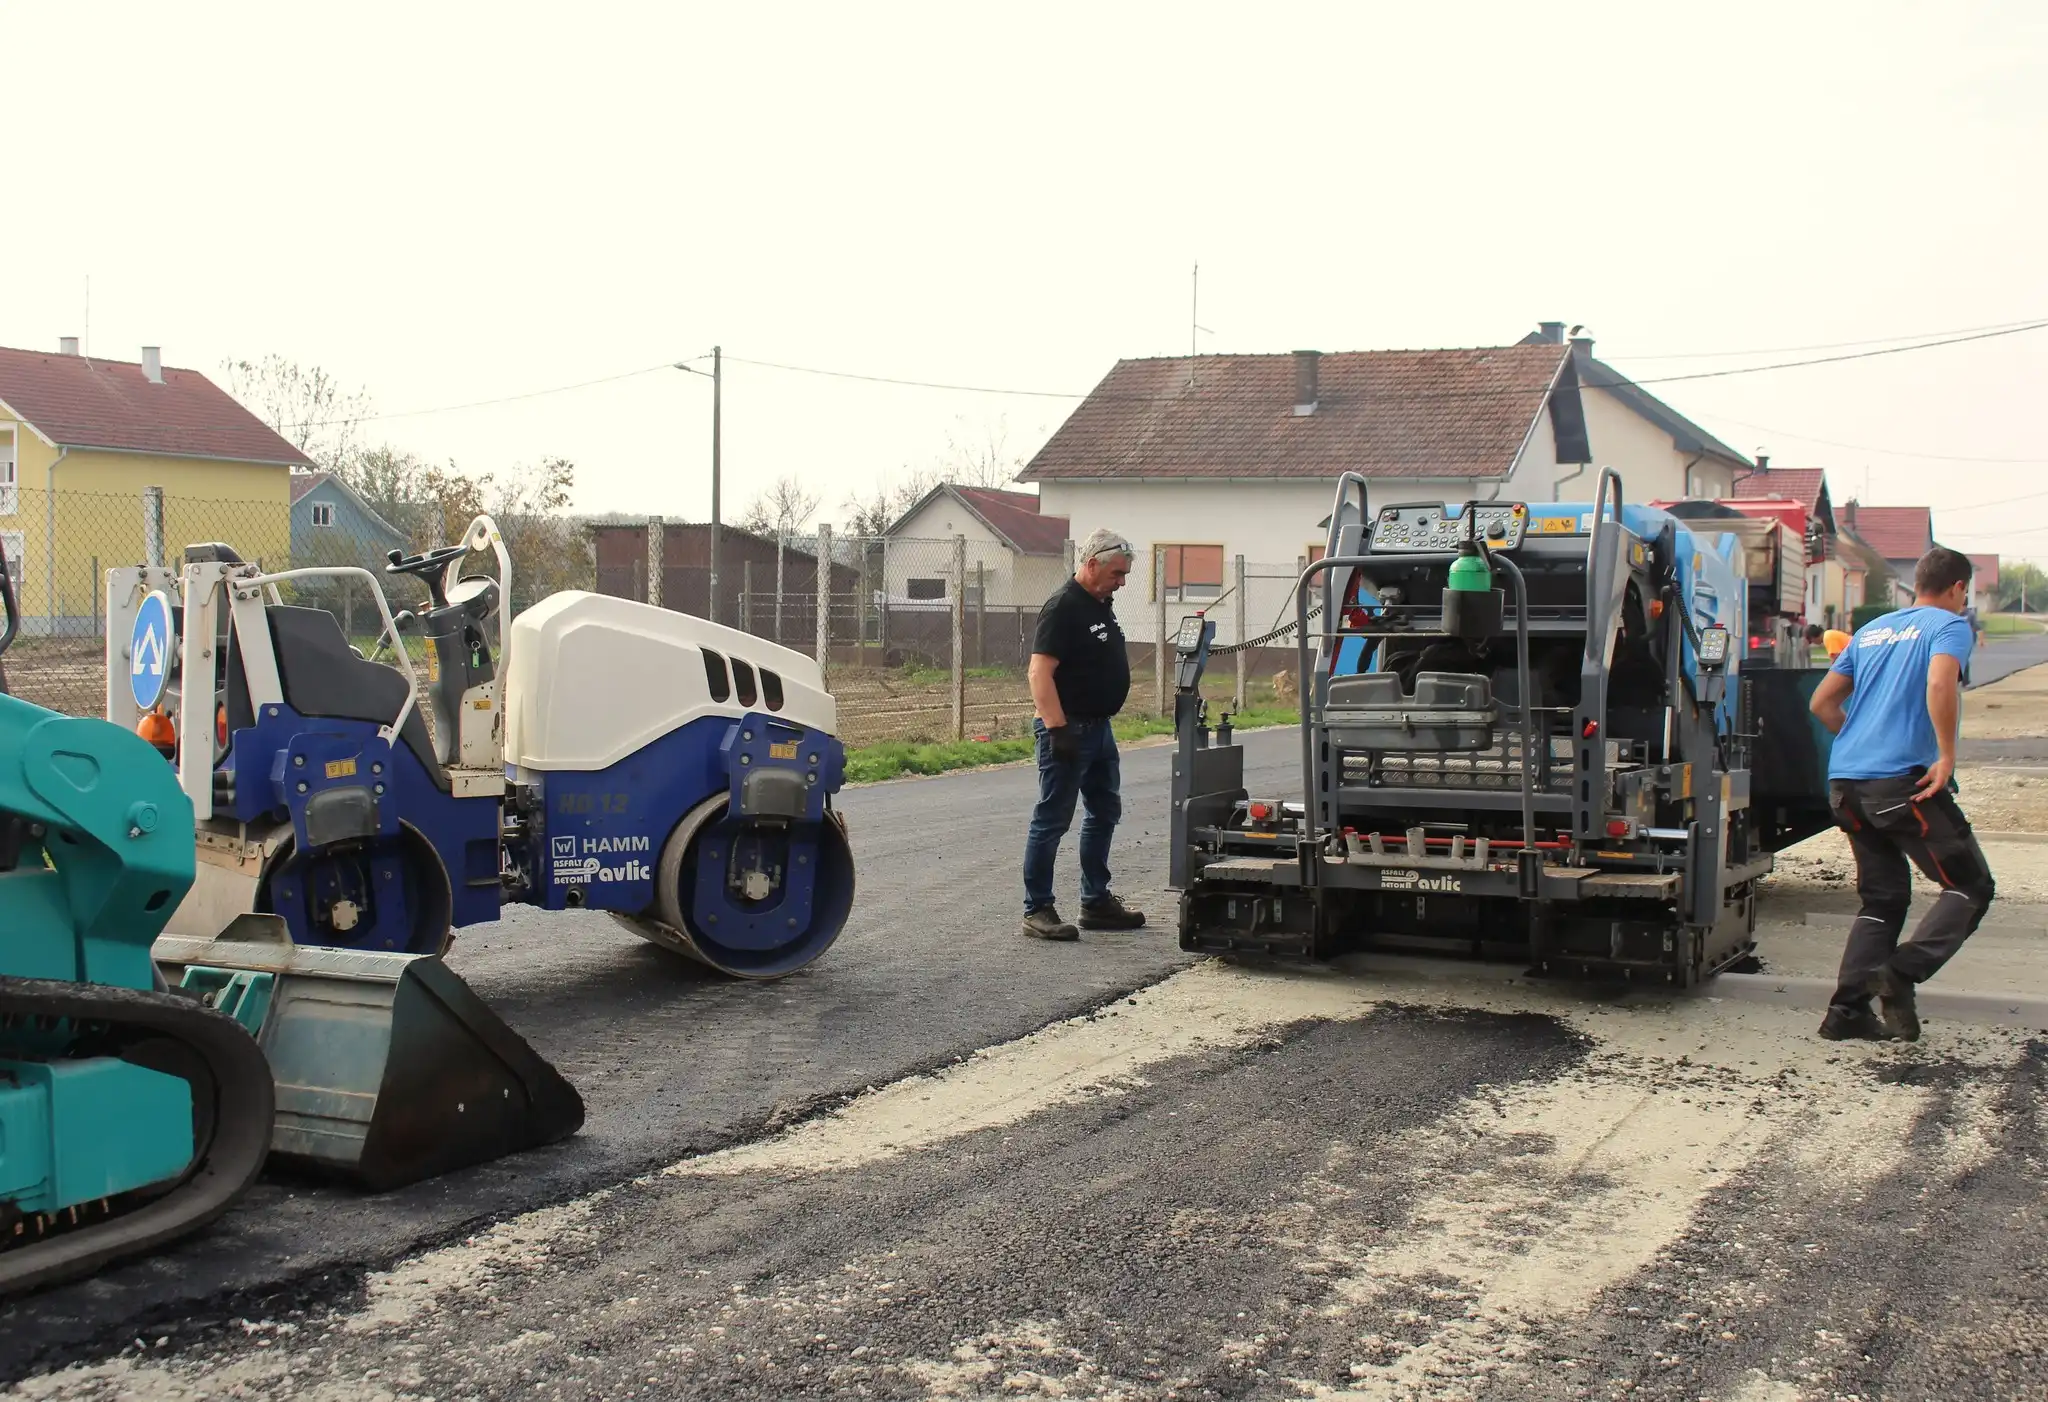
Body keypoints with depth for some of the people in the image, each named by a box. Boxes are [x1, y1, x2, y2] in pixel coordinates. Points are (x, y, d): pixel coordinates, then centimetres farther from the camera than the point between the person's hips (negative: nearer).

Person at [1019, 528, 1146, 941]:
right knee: (1052, 820, -4)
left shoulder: (1101, 605, 13)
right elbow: (1040, 673, -23)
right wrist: (1057, 729, -28)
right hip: (1069, 728, -10)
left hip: (1099, 727, 10)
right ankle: (1037, 910, 1)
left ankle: (1096, 902, 26)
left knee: (1105, 813, 16)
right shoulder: (1063, 607, -17)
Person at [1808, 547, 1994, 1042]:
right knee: (1971, 886, 4)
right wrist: (1946, 756, -15)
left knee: (1883, 895, 15)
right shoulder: (1949, 626, 1)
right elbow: (1940, 684, -20)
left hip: (1845, 781, 7)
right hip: (1903, 780, -7)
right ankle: (1902, 973, -14)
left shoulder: (1871, 631, 21)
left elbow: (1822, 702, 21)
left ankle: (1847, 1009, 6)